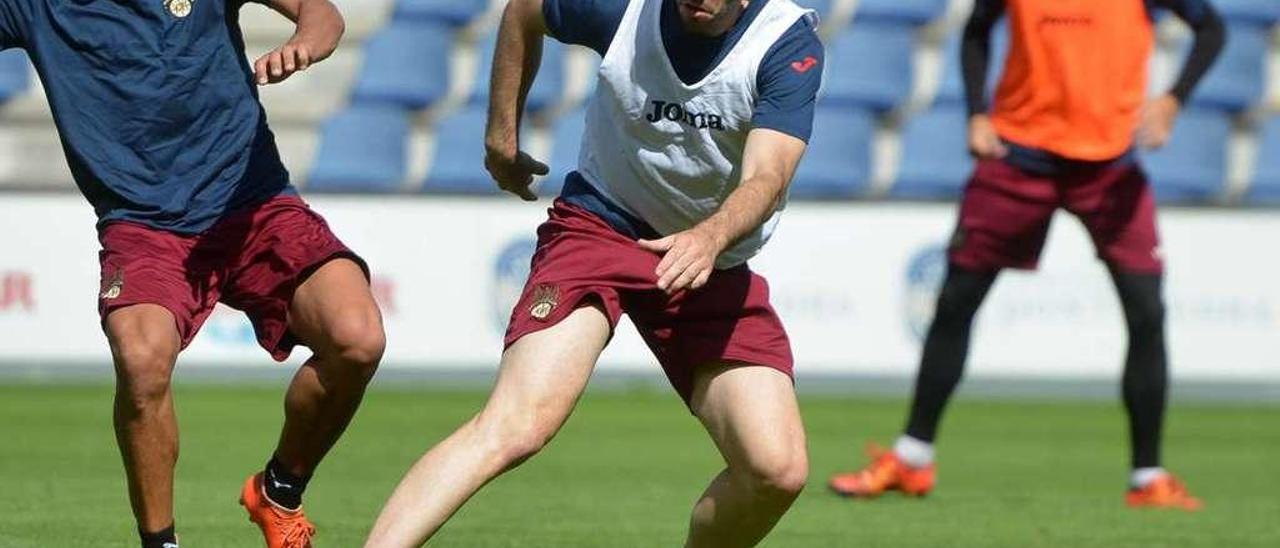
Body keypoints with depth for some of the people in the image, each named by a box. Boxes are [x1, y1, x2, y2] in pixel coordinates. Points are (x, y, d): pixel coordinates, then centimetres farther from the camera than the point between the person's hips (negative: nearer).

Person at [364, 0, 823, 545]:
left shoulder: (791, 45, -18)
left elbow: (765, 179, -30)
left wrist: (710, 238, -50)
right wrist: (502, 136, 14)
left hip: (715, 261, 1)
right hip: (596, 228, -1)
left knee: (778, 470, -15)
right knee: (513, 428, -26)